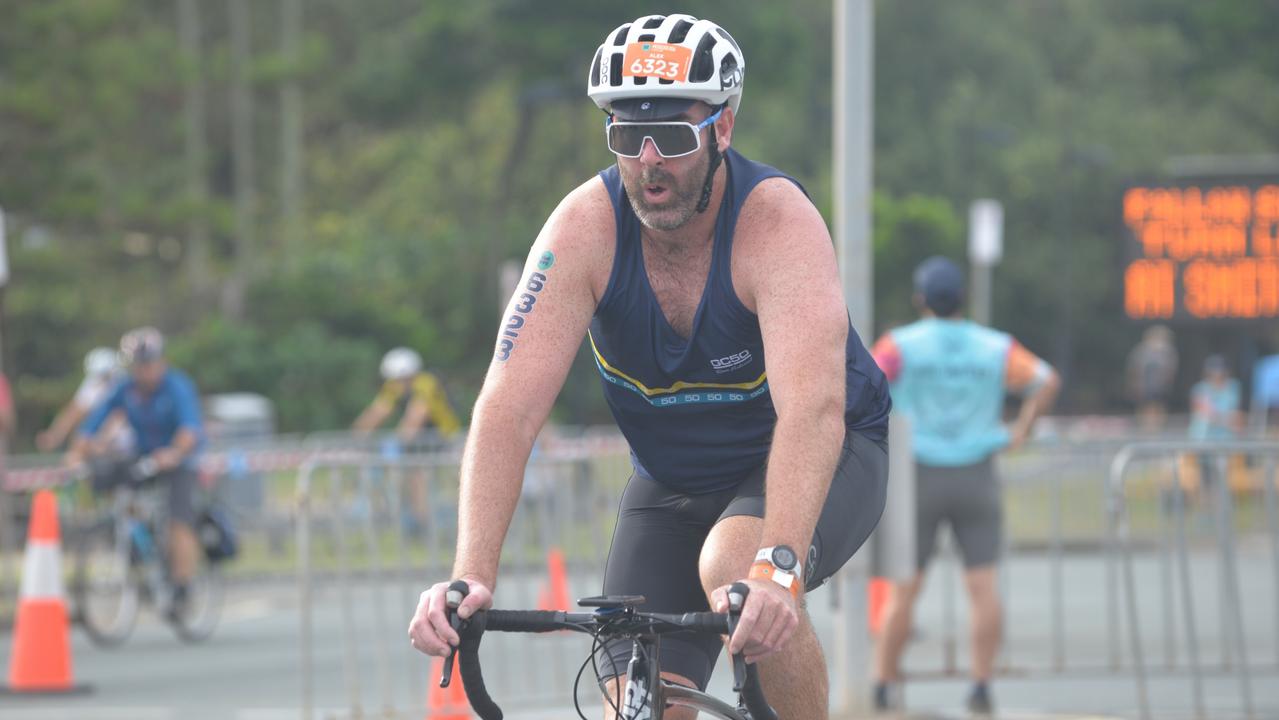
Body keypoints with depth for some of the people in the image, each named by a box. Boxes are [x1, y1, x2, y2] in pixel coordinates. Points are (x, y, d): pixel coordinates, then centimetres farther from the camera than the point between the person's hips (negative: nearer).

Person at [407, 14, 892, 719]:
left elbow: (813, 406, -43)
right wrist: (471, 576, -42)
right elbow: (510, 406, -29)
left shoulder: (778, 222, -29)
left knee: (732, 568, -34)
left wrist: (777, 567, -59)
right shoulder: (586, 227, -21)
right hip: (674, 481, 3)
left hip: (822, 458, -3)